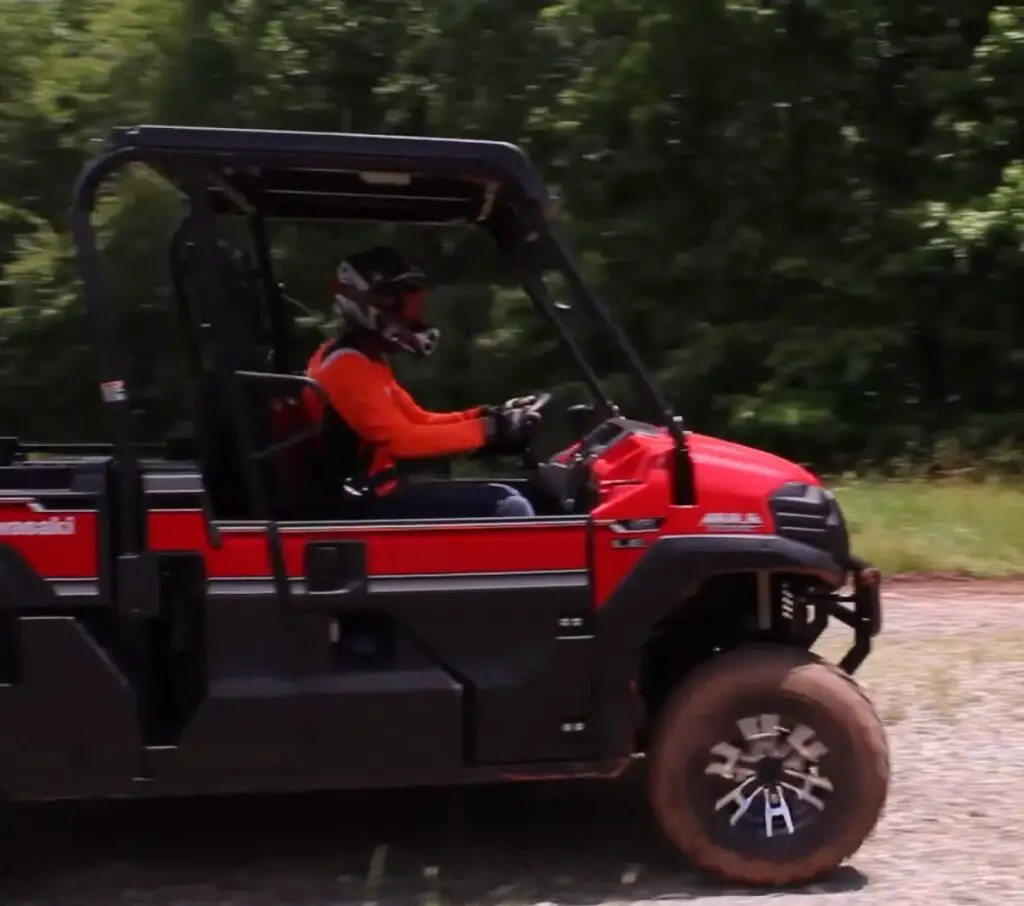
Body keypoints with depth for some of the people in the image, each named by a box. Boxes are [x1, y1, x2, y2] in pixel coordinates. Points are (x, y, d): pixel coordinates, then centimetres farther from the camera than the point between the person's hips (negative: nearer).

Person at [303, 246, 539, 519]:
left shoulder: (364, 361, 17)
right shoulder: (346, 365, -16)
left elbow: (419, 421, 15)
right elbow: (399, 439, -24)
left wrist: (489, 416, 1)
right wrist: (487, 429, -21)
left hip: (378, 490, 10)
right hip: (368, 501, -10)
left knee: (505, 498, 12)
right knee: (509, 506, -14)